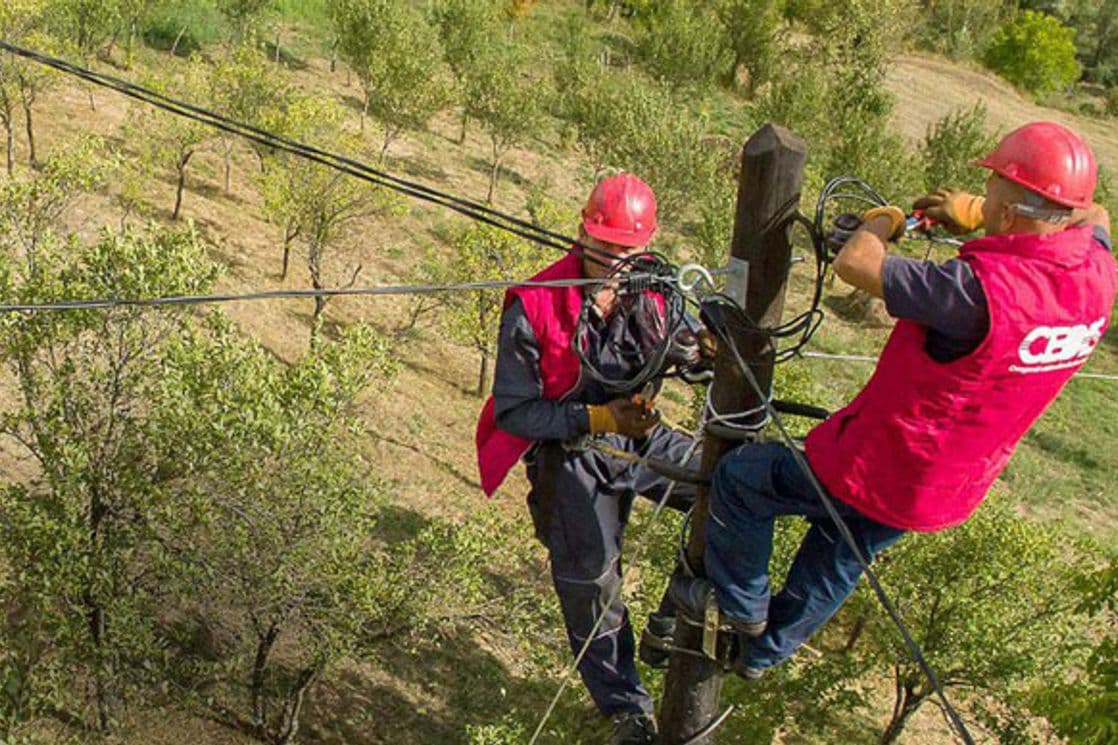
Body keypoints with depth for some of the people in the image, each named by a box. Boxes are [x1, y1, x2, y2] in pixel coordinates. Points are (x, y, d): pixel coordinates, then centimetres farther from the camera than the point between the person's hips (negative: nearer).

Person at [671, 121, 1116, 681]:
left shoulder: (984, 291, -36)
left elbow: (854, 263, -30)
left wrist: (881, 223, -7)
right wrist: (974, 216, 6)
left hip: (878, 471, -8)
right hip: (954, 491, 8)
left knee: (738, 477, 13)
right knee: (840, 555, 29)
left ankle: (742, 605, 32)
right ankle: (764, 650, 49)